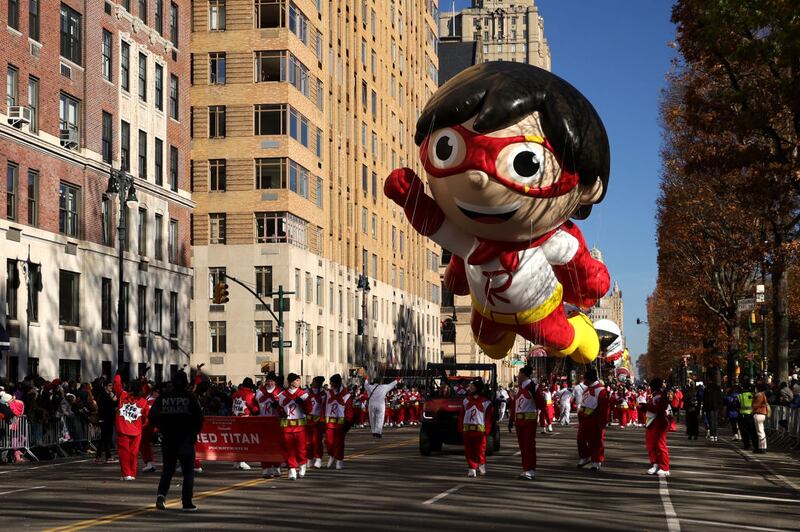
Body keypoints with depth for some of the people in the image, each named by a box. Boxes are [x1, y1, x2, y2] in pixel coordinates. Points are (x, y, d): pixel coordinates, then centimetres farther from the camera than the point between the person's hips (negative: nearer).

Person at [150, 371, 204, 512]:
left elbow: (152, 417, 1)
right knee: (188, 471, 6)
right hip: (186, 439, -3)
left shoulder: (162, 397, 1)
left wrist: (163, 429, 14)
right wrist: (194, 432, 6)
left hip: (168, 439, 3)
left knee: (167, 469, 15)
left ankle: (162, 493, -9)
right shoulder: (190, 397, -7)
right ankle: (187, 503, 3)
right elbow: (199, 418, -9)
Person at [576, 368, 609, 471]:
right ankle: (584, 458, 32)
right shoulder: (586, 388, 13)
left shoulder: (600, 390, -15)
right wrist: (580, 418, 20)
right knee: (581, 439, 14)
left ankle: (596, 462, 7)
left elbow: (604, 407, -18)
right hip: (584, 419, 9)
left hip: (594, 420, -9)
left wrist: (602, 422, -20)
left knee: (595, 441, -1)